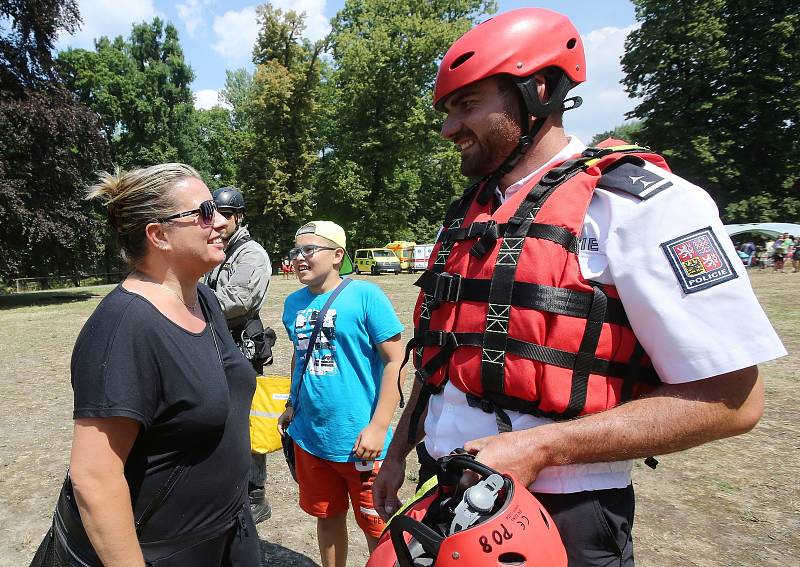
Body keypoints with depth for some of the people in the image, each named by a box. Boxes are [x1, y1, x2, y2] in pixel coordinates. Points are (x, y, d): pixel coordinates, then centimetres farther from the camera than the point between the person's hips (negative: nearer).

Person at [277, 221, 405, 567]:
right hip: (309, 438, 6)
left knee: (377, 529, 12)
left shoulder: (364, 295, -14)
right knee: (327, 517, 23)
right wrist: (293, 406, 15)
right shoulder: (294, 303, 4)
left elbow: (394, 360, -15)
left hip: (359, 441, -5)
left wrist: (378, 427, -18)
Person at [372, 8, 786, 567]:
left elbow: (731, 399, -16)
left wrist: (537, 447, -23)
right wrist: (398, 451, 15)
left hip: (561, 519, -6)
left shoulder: (637, 202, -14)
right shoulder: (464, 216, 7)